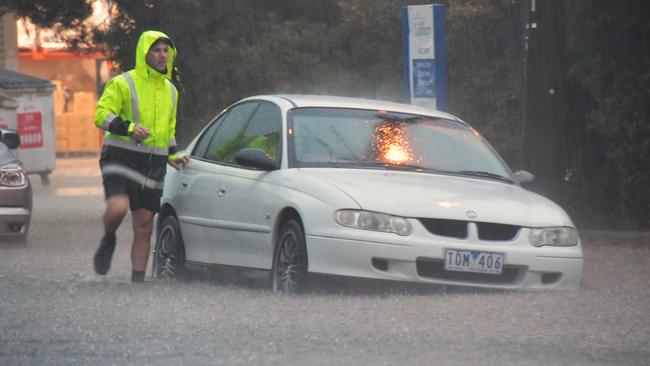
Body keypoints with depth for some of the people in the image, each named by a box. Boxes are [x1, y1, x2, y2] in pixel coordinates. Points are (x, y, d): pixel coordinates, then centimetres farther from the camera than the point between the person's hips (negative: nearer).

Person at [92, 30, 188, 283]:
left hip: (153, 166, 6)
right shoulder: (123, 84, -4)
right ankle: (108, 241, 4)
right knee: (118, 207, -28)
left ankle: (138, 279, 10)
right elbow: (102, 114, -11)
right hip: (121, 158, -6)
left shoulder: (170, 90, 18)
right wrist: (130, 127, -25)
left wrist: (172, 156, 16)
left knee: (144, 227, 3)